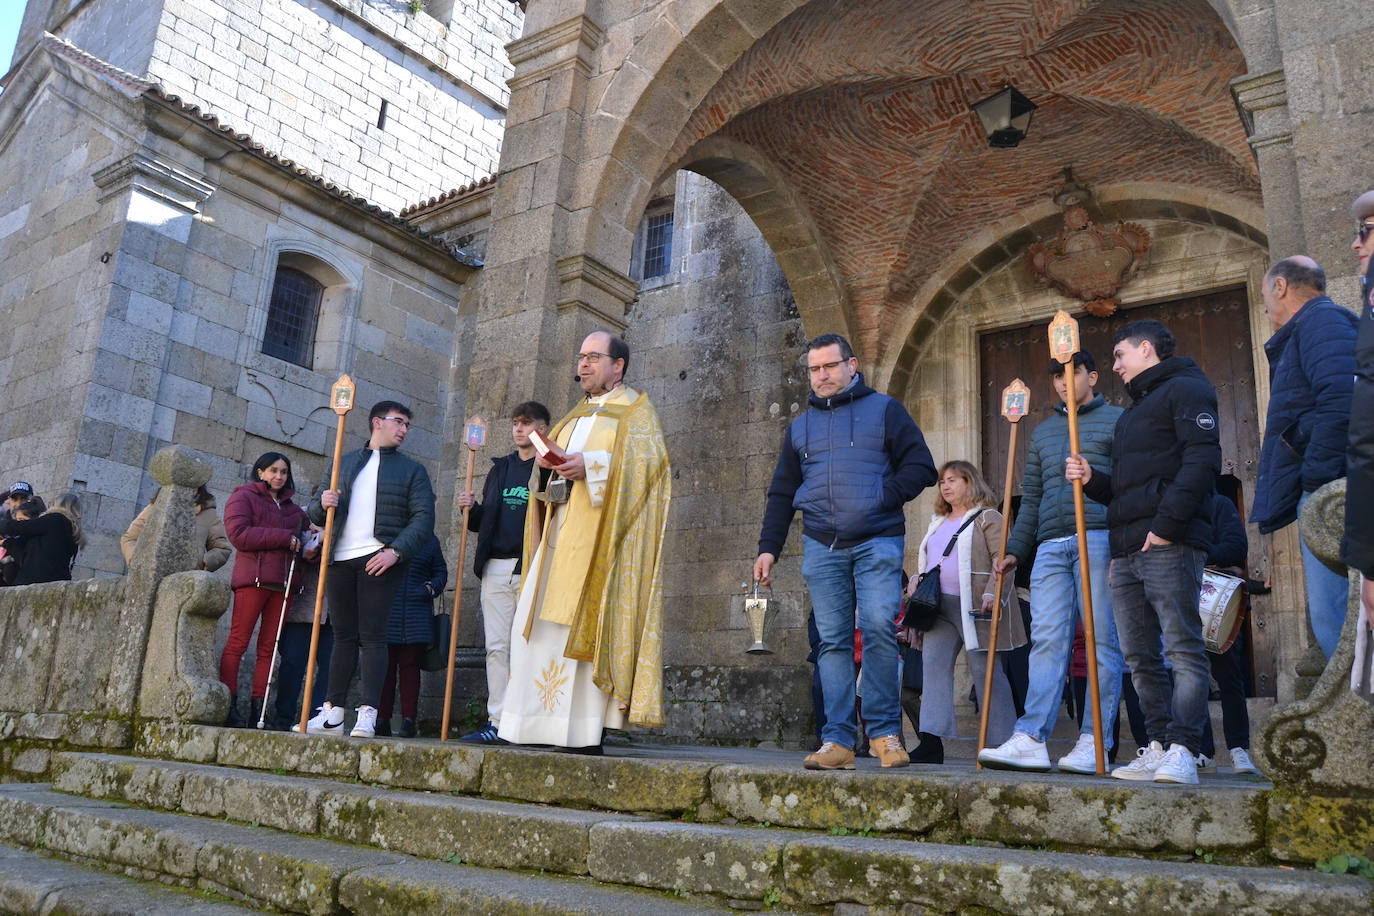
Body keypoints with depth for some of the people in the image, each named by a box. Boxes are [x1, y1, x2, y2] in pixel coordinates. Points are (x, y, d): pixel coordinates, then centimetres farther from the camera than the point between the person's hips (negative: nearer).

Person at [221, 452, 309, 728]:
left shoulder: (292, 508, 25)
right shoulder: (243, 497, 7)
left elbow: (299, 538, 35)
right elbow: (238, 534, -7)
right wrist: (284, 538, -9)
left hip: (282, 582, 6)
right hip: (253, 578, -6)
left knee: (268, 648, 3)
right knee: (237, 643, -8)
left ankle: (258, 712, 3)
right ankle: (229, 707, -7)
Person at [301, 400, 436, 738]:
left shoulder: (412, 469, 10)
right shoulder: (343, 463, 20)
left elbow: (423, 519, -2)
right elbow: (316, 512, 19)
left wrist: (395, 551, -17)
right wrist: (322, 504, -6)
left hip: (380, 559, -3)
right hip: (341, 559, 4)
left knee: (372, 636, -8)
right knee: (343, 635, 7)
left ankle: (367, 715, -9)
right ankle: (333, 713, 12)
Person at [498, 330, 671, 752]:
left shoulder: (634, 410, 5)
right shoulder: (576, 415, 27)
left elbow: (648, 458, -11)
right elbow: (555, 452, 24)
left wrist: (590, 466, -20)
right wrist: (547, 463, 0)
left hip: (596, 537, -7)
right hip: (559, 534, 7)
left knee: (585, 625, -12)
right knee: (535, 620, -1)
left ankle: (584, 731, -9)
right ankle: (533, 724, 2)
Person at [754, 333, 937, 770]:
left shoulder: (884, 410, 9)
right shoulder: (799, 427, 21)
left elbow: (921, 467, 4)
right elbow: (781, 494, 22)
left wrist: (883, 497, -11)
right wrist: (768, 548, 12)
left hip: (877, 542, -3)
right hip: (822, 548, 3)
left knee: (878, 627, -15)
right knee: (832, 641, 0)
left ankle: (885, 732, -2)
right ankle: (838, 739, 2)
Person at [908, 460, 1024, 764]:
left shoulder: (988, 518, 1)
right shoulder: (937, 523, 24)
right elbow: (926, 559, 31)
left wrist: (992, 594, -20)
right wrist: (917, 583, 12)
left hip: (973, 606, -7)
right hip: (939, 605, 7)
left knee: (985, 669, -3)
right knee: (933, 664, -6)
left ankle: (1005, 742, 7)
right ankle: (931, 741, -9)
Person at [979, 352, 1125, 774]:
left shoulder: (1116, 420, 10)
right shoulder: (1042, 432, 26)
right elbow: (1031, 499, 26)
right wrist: (1015, 549, 17)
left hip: (1098, 539, -4)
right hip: (1050, 546, 5)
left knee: (1102, 640, -4)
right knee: (1046, 639, -4)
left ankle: (1093, 743, -2)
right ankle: (1030, 739, -11)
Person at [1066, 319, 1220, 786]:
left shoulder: (1185, 389, 3)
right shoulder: (1134, 411, 30)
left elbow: (1202, 460, -13)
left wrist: (1167, 524, -20)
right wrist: (1091, 479, 9)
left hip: (1168, 545, -9)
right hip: (1126, 551, 9)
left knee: (1183, 650, -9)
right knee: (1140, 658, 7)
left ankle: (1182, 751, -10)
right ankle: (1159, 747, 11)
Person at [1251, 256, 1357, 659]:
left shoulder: (1320, 320, -3)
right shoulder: (1318, 322, 28)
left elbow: (1340, 399, -21)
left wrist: (1317, 482, -19)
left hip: (1327, 493, -11)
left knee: (1333, 616, -15)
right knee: (1328, 615, 10)